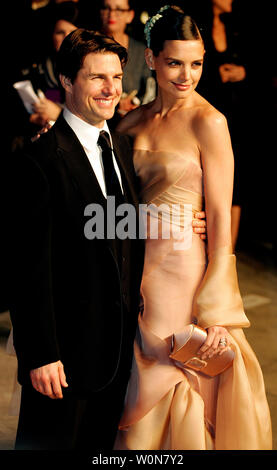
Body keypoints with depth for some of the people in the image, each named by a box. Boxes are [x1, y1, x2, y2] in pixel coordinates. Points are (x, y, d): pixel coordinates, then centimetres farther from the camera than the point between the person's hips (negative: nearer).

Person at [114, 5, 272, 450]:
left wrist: (215, 313, -16)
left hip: (182, 269, -5)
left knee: (178, 387, 5)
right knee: (140, 393, 15)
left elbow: (221, 217, -12)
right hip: (136, 269, 5)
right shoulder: (132, 121, 7)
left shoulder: (208, 122, -10)